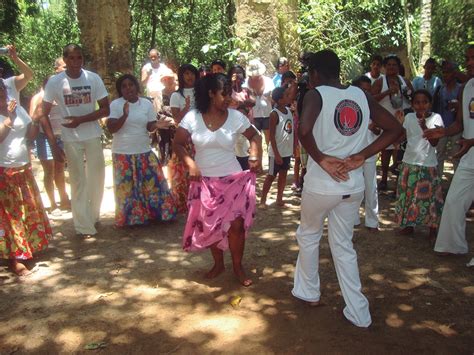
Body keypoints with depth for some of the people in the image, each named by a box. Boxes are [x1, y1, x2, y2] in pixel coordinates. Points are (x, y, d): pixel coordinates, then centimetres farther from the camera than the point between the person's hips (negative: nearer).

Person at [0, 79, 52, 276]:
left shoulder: (18, 109, 6)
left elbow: (30, 134, 6)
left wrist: (36, 120, -10)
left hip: (23, 169, 6)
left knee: (29, 211, 16)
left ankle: (29, 247, 33)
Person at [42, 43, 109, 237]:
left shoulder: (93, 78, -6)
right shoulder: (54, 82, -8)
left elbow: (105, 110, -4)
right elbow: (44, 114, -4)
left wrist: (80, 119, -17)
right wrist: (53, 143, -11)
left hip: (93, 136, 2)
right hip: (71, 139, -1)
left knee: (97, 178, 9)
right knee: (78, 181, 2)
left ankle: (93, 216, 31)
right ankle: (84, 225, 12)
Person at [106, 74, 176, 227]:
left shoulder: (147, 104, 3)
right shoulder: (115, 104, -6)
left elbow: (149, 127, 2)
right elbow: (111, 128, -14)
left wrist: (156, 125, -21)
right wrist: (124, 116, -29)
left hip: (144, 152, 3)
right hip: (123, 153, -2)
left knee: (153, 181, 3)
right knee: (126, 187, 6)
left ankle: (155, 212, 20)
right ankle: (129, 217, 21)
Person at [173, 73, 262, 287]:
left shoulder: (236, 117, -6)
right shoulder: (192, 117, -6)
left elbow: (254, 136, 9)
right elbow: (178, 144, -1)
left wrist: (256, 155, -8)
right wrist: (190, 164, -15)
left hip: (233, 180, -1)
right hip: (204, 181, 1)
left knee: (236, 224, -3)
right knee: (210, 225, 12)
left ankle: (238, 266, 18)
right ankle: (218, 263, 33)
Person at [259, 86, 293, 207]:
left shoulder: (289, 110, 4)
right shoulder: (274, 114, -17)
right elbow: (272, 136, -17)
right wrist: (276, 153, -19)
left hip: (287, 151, 7)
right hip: (276, 152, -7)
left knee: (283, 175, 13)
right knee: (271, 176, 3)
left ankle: (279, 199, 24)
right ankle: (263, 200, 15)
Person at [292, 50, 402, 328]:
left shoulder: (316, 95, -9)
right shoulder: (361, 95, 5)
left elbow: (304, 130, -29)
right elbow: (395, 129, 4)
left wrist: (320, 158, -15)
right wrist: (360, 156, -2)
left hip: (321, 185, -4)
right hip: (354, 186, 5)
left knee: (309, 236, 21)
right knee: (344, 245, 17)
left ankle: (309, 292, 37)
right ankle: (358, 313, 20)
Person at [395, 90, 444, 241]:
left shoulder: (435, 118, -9)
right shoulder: (409, 117, 2)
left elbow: (434, 142, -17)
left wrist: (425, 127, -30)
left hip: (428, 165, -4)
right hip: (409, 163, 4)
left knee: (429, 197, 1)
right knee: (408, 195, 12)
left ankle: (433, 229, 15)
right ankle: (409, 225, 29)